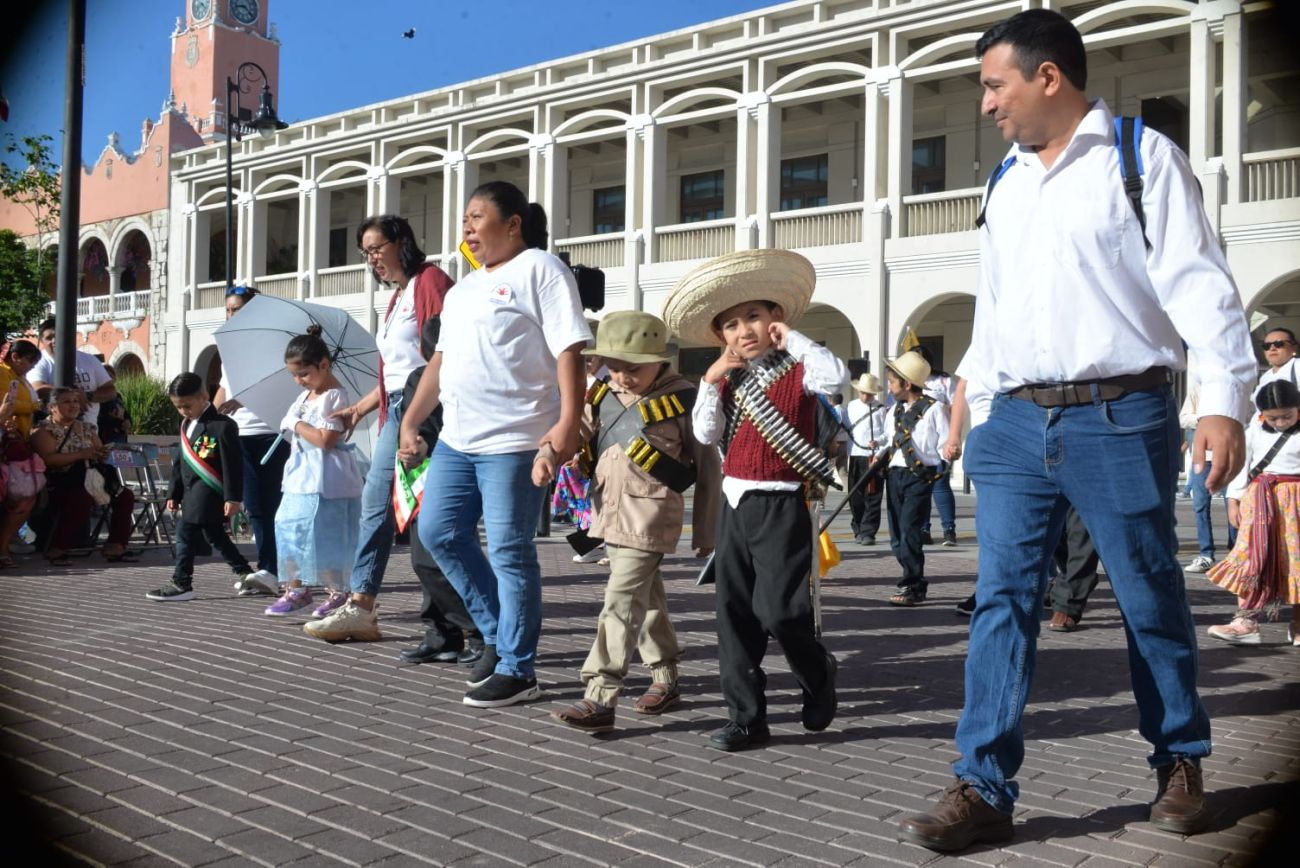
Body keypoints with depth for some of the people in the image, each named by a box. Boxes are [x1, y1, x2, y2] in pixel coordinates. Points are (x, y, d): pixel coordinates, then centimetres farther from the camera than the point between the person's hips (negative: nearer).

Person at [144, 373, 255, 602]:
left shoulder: (222, 425, -13)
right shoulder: (186, 425, 14)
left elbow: (232, 464, -15)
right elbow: (180, 462, 20)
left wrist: (233, 497, -18)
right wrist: (174, 494, 18)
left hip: (208, 492, -9)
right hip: (192, 491, 9)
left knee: (186, 535, -9)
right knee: (214, 535, 14)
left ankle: (181, 584, -2)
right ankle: (244, 572, 24)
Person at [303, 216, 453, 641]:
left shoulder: (430, 280, -6)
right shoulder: (396, 297, 22)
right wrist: (359, 408, 23)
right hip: (396, 410, 10)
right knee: (376, 502, 7)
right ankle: (360, 606, 11)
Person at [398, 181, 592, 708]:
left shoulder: (540, 270, -4)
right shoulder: (463, 289, 21)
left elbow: (569, 351, -14)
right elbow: (441, 361, 24)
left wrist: (568, 424, -24)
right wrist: (410, 421, 18)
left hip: (513, 441, -9)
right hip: (455, 439, 9)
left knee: (509, 553, -3)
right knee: (438, 533, 10)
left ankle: (516, 670, 9)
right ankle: (497, 631, 25)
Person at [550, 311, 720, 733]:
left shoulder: (682, 398, -9)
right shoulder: (604, 394, 7)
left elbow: (708, 467, -4)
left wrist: (705, 532, -2)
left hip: (650, 517, -7)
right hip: (611, 512, 7)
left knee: (622, 602, -12)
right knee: (645, 599, 17)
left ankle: (599, 699, -13)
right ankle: (665, 679, 31)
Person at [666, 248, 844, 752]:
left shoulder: (794, 369, -5)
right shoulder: (729, 379, 12)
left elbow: (835, 377, -26)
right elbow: (706, 435, 4)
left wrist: (792, 338, -16)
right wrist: (711, 381, -5)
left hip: (780, 505, -6)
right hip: (735, 502, 7)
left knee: (780, 610, -9)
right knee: (734, 612, 6)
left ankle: (818, 678, 23)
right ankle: (746, 718, 14)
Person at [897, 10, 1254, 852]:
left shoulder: (1141, 156, 1)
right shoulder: (1005, 187, 17)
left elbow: (1197, 282, -6)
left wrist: (1222, 400, -15)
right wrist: (974, 409, 17)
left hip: (1120, 417, -4)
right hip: (1017, 422, 5)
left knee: (1151, 601, 7)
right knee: (1002, 602, -1)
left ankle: (1181, 764, 28)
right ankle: (984, 789, 3)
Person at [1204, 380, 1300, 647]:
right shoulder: (1254, 433, 7)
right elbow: (1241, 465, 10)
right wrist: (1233, 500, 6)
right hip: (1259, 498, 2)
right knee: (1254, 556, -6)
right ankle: (1247, 622, -8)